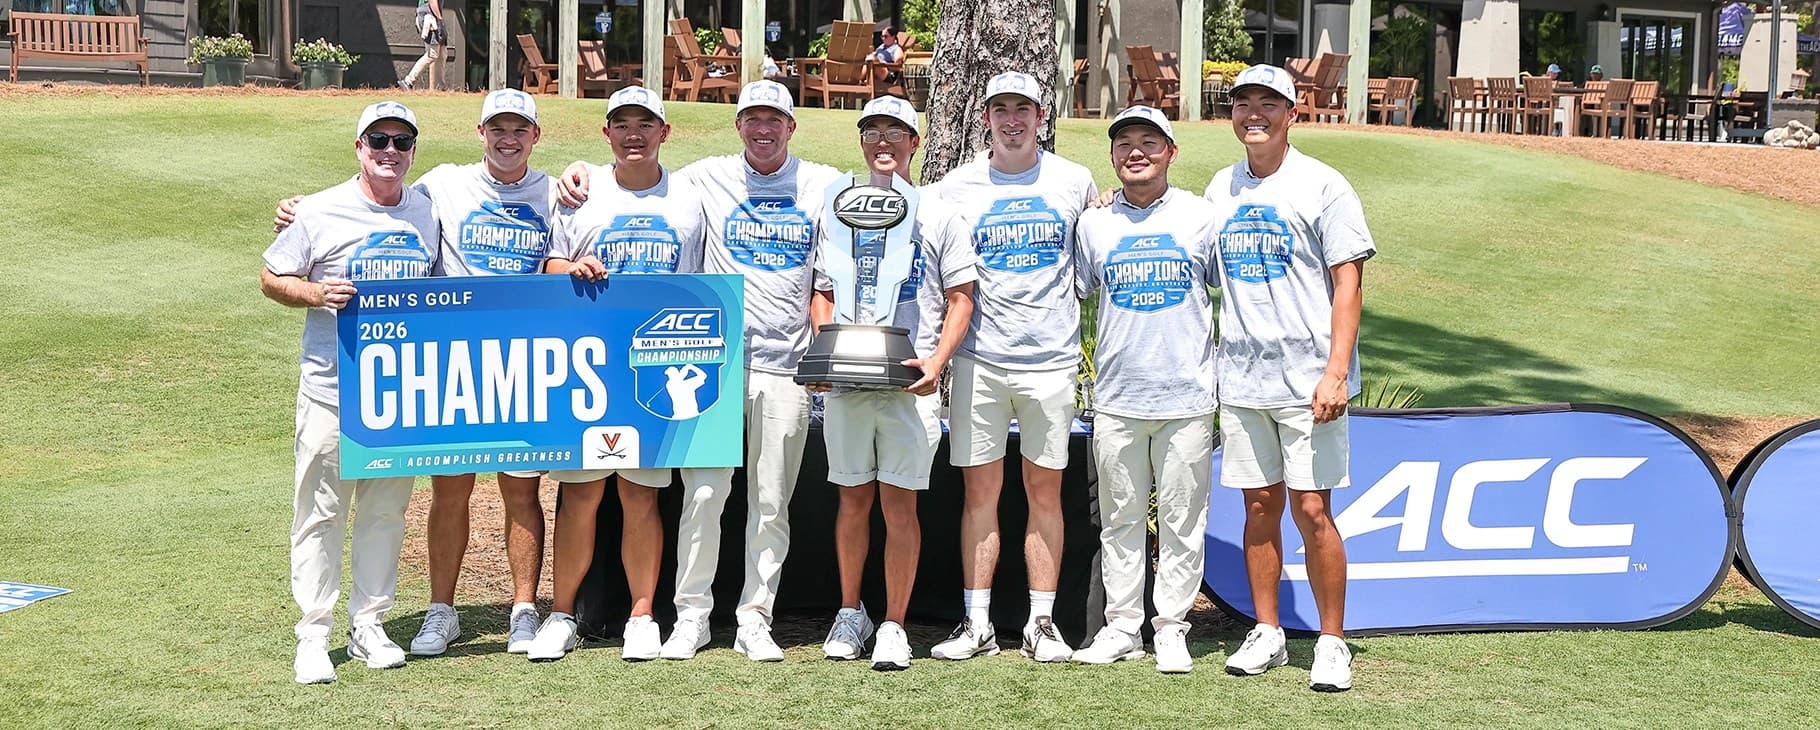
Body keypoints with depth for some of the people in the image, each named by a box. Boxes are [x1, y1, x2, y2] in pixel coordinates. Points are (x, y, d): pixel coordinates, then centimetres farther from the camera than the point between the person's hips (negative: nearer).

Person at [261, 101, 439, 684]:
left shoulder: (427, 214, 9)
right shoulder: (320, 212, -4)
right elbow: (271, 279, 1)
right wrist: (317, 293, -17)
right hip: (331, 387, -4)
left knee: (386, 510, 10)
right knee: (320, 513, -1)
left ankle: (369, 626, 21)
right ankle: (313, 636, 7)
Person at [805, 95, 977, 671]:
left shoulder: (936, 215, 7)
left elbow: (961, 298, 5)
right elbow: (823, 294, 17)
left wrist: (937, 360, -11)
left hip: (910, 381, -2)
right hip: (846, 380, 3)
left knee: (899, 502, -3)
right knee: (853, 497, 8)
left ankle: (894, 625, 3)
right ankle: (850, 613, 20)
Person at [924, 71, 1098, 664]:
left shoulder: (1074, 182, 7)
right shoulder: (956, 188, 5)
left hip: (1051, 359, 0)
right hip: (980, 358, 0)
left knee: (1045, 491, 4)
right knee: (980, 491, 3)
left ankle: (1041, 623, 12)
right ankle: (977, 623, 9)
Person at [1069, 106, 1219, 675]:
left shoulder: (1200, 216, 3)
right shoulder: (1094, 223, 7)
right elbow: (1067, 294, 15)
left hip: (1187, 395, -2)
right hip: (1115, 397, 2)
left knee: (1182, 520, 3)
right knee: (1120, 519, 8)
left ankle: (1170, 628, 12)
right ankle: (1122, 626, 17)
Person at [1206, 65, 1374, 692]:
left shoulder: (1322, 186, -3)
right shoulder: (1221, 189, 12)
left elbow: (1347, 283, -8)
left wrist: (1336, 372, -15)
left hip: (1307, 378, -5)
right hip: (1240, 377, 5)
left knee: (1311, 510, -5)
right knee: (1259, 505, 9)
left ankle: (1332, 642, 6)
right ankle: (1266, 634, 19)